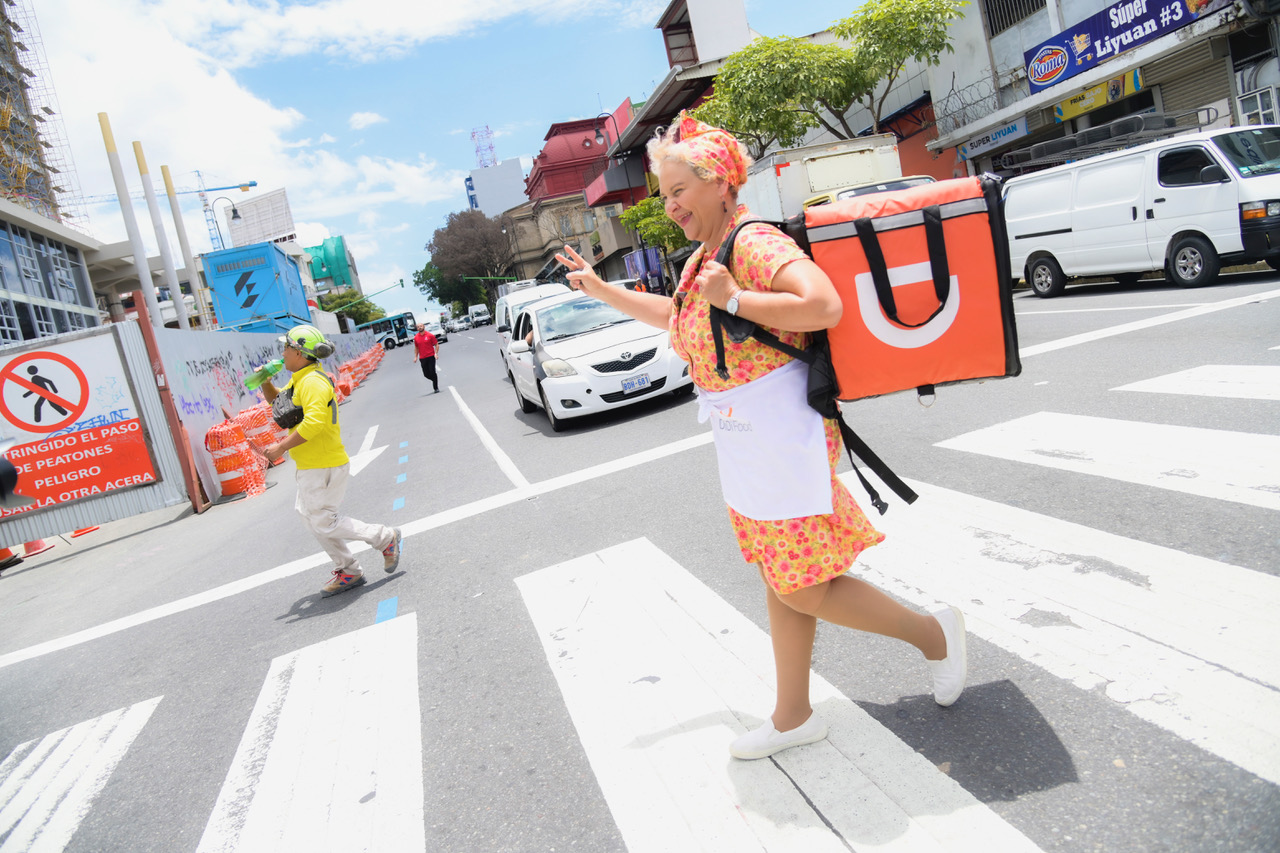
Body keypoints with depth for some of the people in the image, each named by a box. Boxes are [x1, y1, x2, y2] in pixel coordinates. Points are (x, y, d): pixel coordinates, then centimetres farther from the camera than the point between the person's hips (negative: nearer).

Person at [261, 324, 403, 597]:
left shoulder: (313, 382, -20)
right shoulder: (298, 380, 13)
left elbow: (314, 422, -31)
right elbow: (276, 400, 29)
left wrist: (281, 447, -26)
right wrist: (266, 382, 9)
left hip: (323, 467, -11)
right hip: (311, 466, 11)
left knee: (323, 522, -4)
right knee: (311, 515, 16)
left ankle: (385, 538, 7)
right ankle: (349, 573, 23)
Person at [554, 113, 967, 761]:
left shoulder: (754, 242, -17)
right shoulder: (703, 258, 13)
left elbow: (824, 306, -31)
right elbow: (674, 316, 32)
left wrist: (733, 300, -24)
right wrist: (601, 290, 29)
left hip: (781, 434, -10)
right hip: (744, 441, 10)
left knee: (803, 589, -3)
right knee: (781, 582, 16)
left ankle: (933, 633, 20)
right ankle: (793, 716, 30)